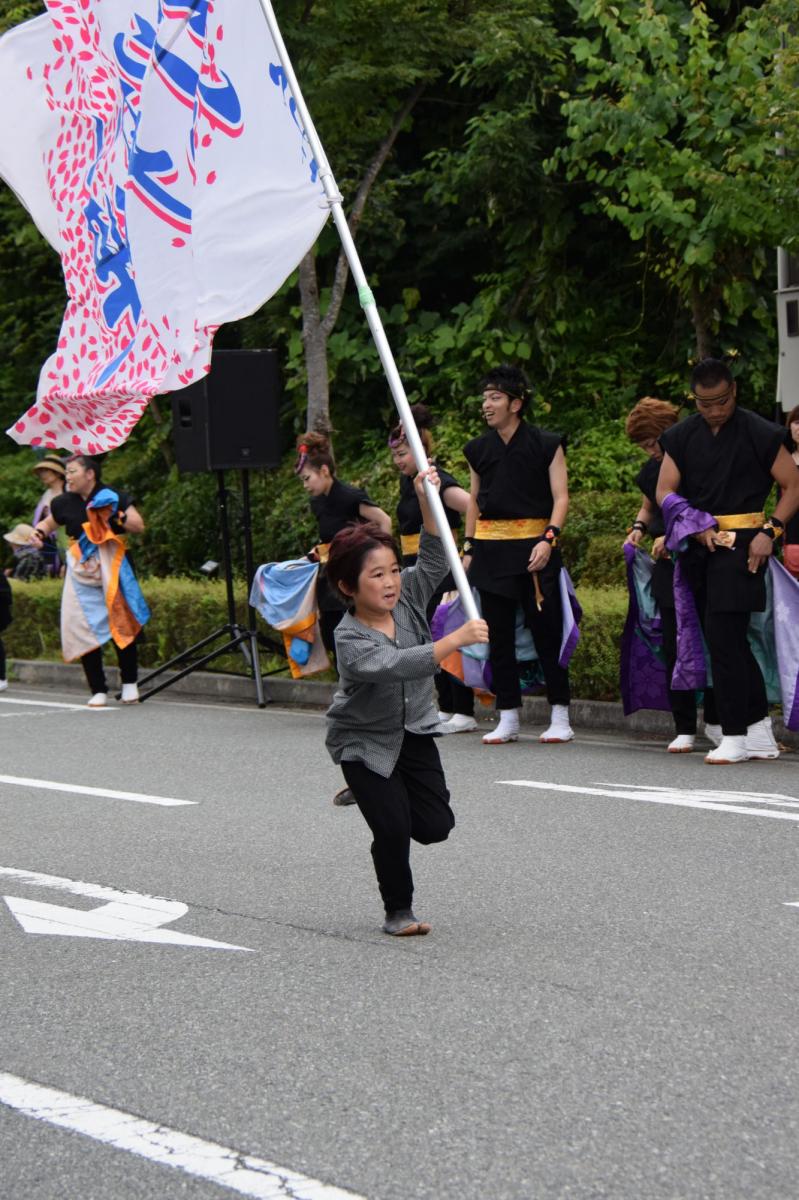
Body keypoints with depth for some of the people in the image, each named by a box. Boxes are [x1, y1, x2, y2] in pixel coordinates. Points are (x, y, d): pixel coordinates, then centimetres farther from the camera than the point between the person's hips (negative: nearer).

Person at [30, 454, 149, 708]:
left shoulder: (113, 498, -3)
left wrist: (116, 516, -19)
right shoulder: (64, 503, 7)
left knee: (121, 625, -6)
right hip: (81, 571, 3)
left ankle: (130, 683, 9)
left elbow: (139, 526, -4)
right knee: (84, 629, -3)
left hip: (111, 570, -3)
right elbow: (49, 523, 26)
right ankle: (98, 690, 4)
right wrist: (39, 532, 4)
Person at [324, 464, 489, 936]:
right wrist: (456, 640, -51)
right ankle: (398, 912, 11)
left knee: (436, 825, 0)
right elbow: (398, 665, -43)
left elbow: (434, 560, -13)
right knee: (393, 831, -12)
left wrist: (427, 502, -26)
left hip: (414, 732, 5)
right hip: (364, 741, -5)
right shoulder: (351, 640, -28)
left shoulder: (406, 600, -10)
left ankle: (381, 794, 30)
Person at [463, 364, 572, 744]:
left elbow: (560, 497, -3)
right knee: (498, 634, 4)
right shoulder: (479, 449, 11)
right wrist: (469, 548, 12)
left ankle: (560, 717, 4)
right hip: (491, 548, 4)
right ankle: (508, 717, 10)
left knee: (545, 629, -4)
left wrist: (548, 539, -16)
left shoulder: (545, 444, -1)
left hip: (534, 547, -4)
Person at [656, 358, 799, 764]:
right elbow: (665, 491, 6)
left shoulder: (760, 434, -5)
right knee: (729, 641, 10)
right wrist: (695, 525, -10)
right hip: (699, 546, 6)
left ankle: (734, 736, -9)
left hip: (742, 545, -6)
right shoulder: (681, 436, 9)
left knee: (723, 637, -14)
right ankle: (760, 733, 19)